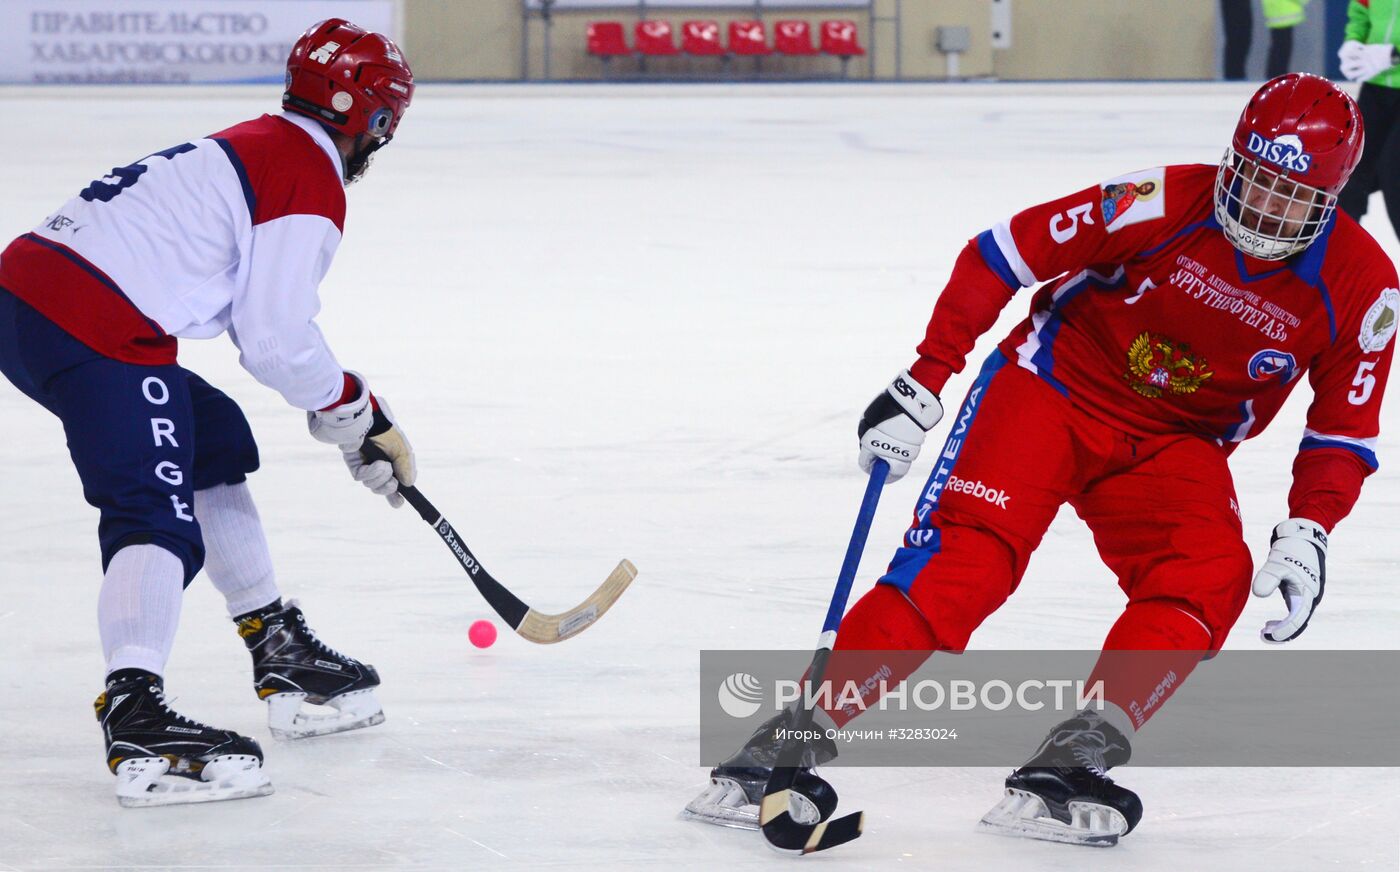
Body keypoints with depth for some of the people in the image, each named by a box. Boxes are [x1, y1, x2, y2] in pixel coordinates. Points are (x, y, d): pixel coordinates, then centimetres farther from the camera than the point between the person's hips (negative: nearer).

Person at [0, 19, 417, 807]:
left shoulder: (254, 148, 25)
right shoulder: (312, 181, -4)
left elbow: (263, 319, 31)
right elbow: (278, 340, -9)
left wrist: (351, 412, 32)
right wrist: (359, 414, 7)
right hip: (94, 326, -10)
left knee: (214, 439, 24)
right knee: (159, 509, -18)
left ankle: (281, 655, 31)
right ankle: (136, 720, -36)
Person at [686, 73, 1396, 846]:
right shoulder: (1166, 205, -21)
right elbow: (1005, 253, -15)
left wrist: (1308, 533, -17)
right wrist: (922, 384, -16)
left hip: (1174, 443, 3)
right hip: (1055, 387, -3)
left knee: (1211, 576, -25)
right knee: (964, 559, -21)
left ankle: (1072, 761, -27)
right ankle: (784, 750, -21)